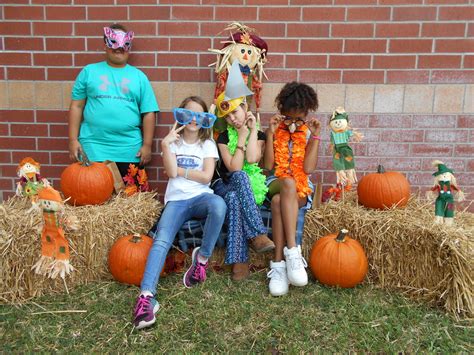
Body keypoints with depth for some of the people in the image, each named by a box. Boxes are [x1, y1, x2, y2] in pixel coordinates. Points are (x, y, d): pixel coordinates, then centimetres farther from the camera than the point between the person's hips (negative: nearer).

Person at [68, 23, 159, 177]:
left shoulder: (139, 76, 8)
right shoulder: (89, 71, 8)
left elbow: (148, 113, 5)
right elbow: (77, 106, 7)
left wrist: (147, 145, -2)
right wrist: (73, 140, 0)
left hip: (129, 151, 1)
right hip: (93, 149, 0)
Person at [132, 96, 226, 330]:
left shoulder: (208, 144, 12)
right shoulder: (173, 142, 13)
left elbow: (206, 177, -3)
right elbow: (171, 172, -5)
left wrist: (179, 170, -2)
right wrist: (166, 144, -8)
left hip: (200, 197, 0)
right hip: (176, 200, 0)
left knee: (219, 205, -37)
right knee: (161, 241, -27)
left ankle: (202, 257, -18)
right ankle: (147, 295, -37)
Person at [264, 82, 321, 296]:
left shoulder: (308, 134, 7)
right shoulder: (274, 131, 7)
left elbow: (308, 168, -6)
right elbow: (268, 165, -4)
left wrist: (315, 136, -9)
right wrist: (271, 134, -9)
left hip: (300, 189, 0)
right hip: (276, 183, 0)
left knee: (279, 201, -36)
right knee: (288, 183, -38)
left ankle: (279, 263, -36)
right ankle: (292, 251, -41)